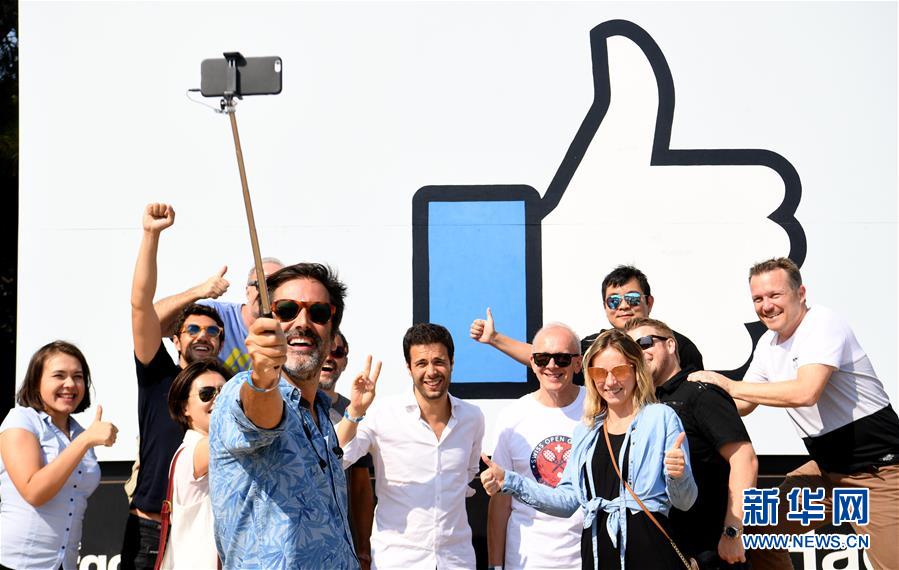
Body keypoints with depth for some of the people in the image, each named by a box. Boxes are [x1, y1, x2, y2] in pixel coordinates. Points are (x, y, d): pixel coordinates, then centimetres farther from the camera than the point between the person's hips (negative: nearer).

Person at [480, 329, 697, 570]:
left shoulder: (661, 417, -2)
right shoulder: (586, 430, 14)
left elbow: (684, 502, -2)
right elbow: (568, 499, 12)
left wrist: (678, 476, -24)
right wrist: (510, 482, 6)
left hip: (650, 549, -4)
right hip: (597, 550, 4)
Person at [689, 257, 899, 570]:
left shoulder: (823, 323, -17)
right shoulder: (768, 345, 7)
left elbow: (805, 392, -32)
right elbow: (743, 406, 17)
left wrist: (729, 385, -24)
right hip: (827, 469, 8)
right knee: (757, 530, 6)